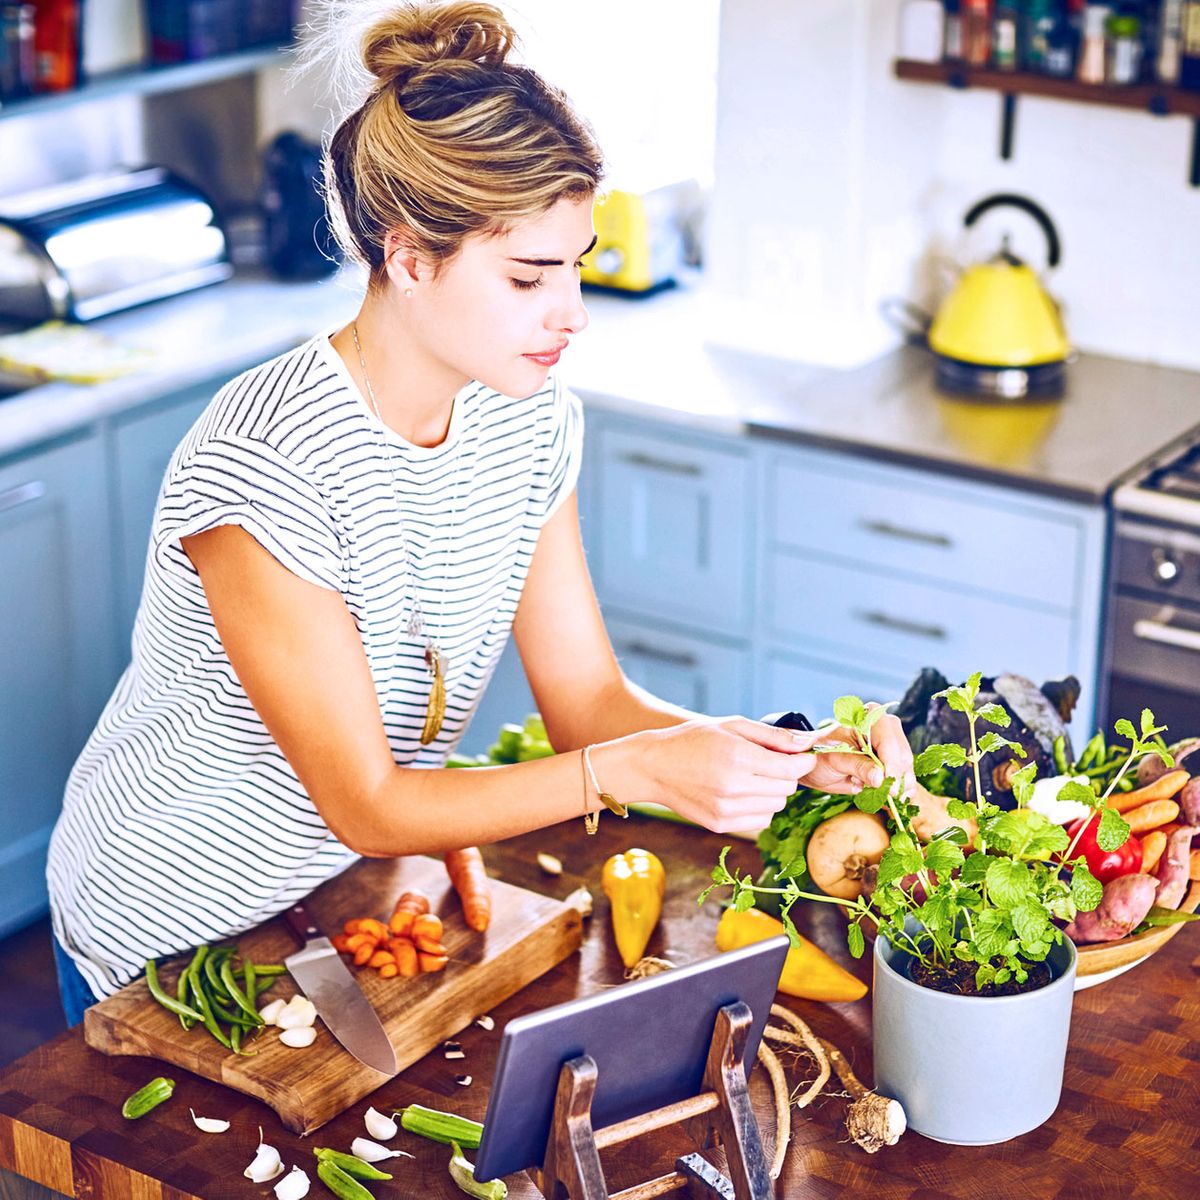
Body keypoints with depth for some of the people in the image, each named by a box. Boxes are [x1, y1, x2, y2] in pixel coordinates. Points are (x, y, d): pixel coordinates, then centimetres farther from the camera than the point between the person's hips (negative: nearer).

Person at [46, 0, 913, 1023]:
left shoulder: (532, 420, -9)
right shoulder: (264, 462, -30)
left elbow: (587, 698, -6)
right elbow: (369, 809, -26)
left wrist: (794, 758, -21)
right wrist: (637, 769, -34)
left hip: (364, 899, 5)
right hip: (169, 940, -5)